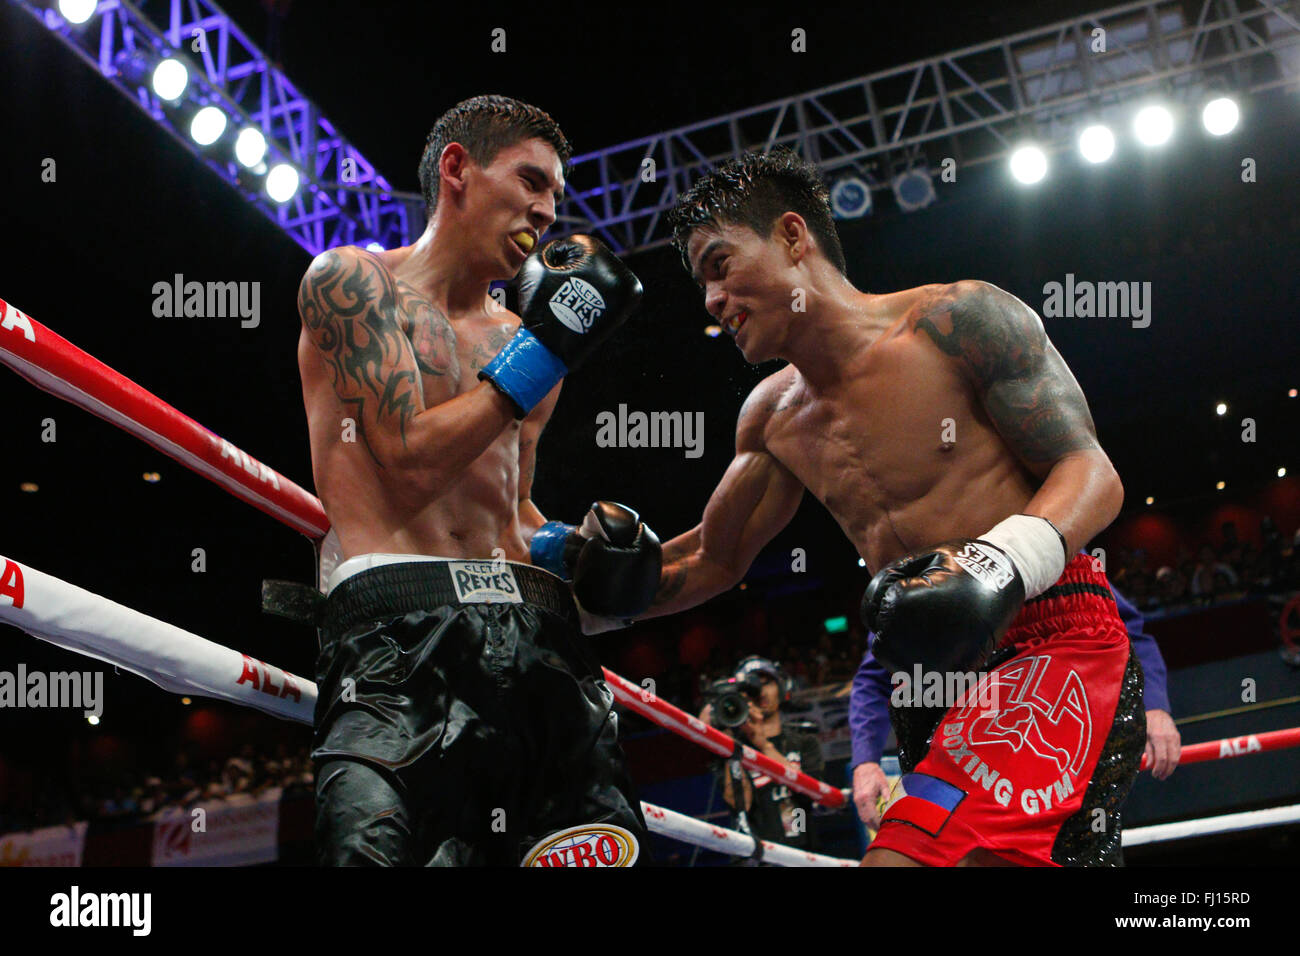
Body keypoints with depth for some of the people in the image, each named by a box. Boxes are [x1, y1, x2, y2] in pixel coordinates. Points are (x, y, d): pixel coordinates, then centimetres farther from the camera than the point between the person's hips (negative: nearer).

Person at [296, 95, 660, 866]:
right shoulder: (352, 280, 7)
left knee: (599, 853, -9)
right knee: (381, 845, -24)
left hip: (538, 628, 6)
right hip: (404, 621, -6)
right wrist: (543, 350, -2)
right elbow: (411, 467, -5)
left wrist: (569, 549, 10)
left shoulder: (521, 340, 26)